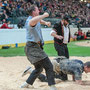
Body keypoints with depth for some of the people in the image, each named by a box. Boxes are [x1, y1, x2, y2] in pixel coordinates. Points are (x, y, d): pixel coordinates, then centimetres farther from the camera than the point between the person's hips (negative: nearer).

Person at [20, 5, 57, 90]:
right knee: (48, 66, -12)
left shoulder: (36, 18, 13)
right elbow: (33, 21, -45)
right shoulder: (29, 21, -18)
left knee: (39, 68, 21)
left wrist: (45, 23, 18)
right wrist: (44, 15, -31)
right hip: (32, 47, -11)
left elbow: (39, 20, 40)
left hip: (36, 47, 11)